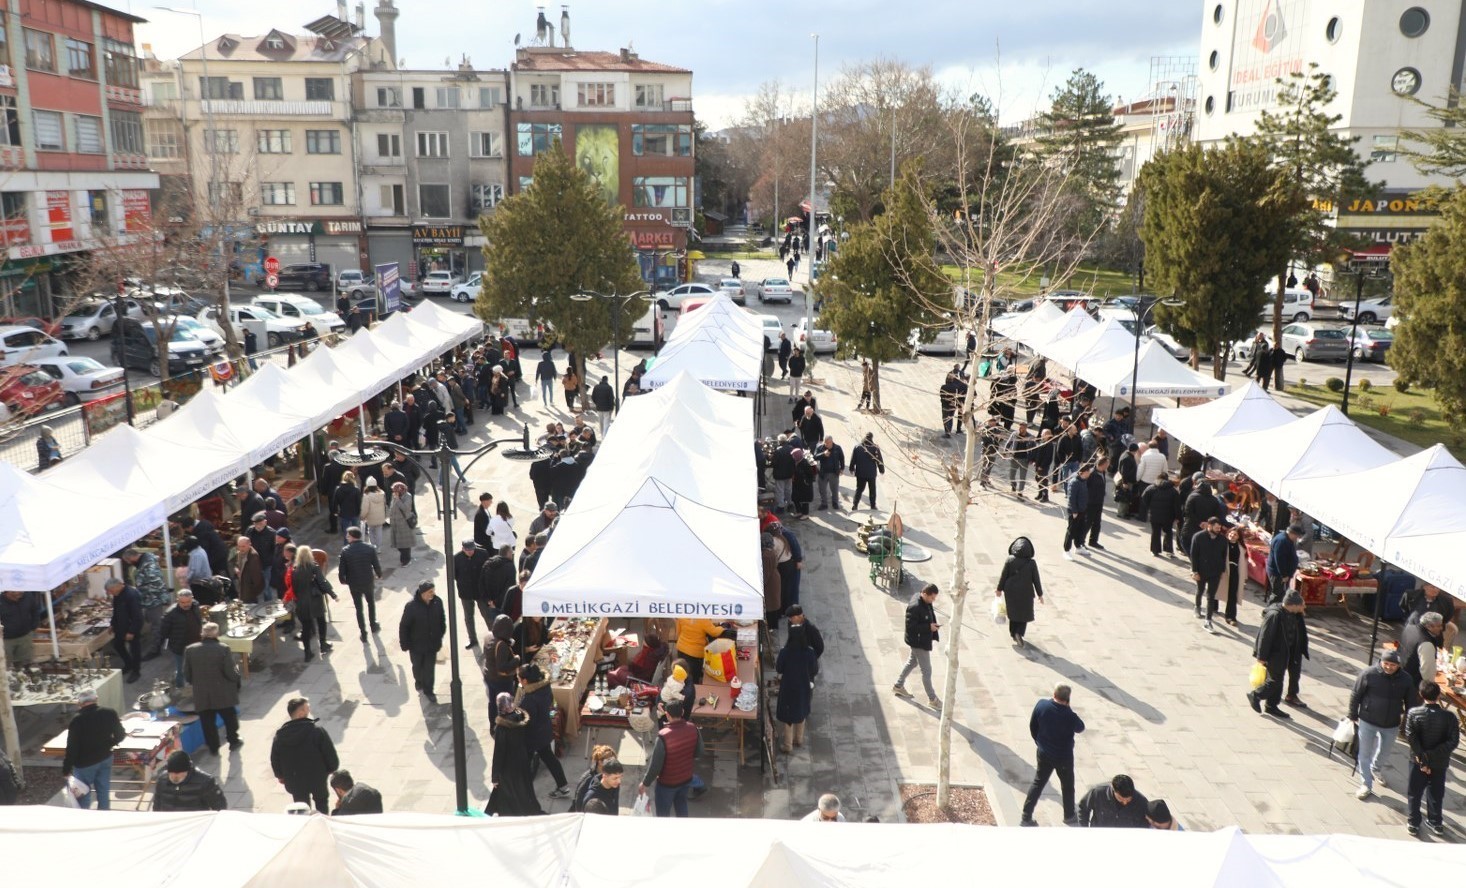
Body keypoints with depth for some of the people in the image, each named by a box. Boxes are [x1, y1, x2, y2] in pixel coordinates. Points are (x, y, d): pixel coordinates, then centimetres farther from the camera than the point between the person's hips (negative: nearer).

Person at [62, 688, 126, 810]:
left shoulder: (77, 720, -20)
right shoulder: (109, 713, -8)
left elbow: (72, 747, -17)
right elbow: (120, 735, 2)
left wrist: (66, 769, -8)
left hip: (84, 763, -4)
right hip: (105, 759, 4)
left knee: (83, 795, 10)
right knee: (104, 793, 14)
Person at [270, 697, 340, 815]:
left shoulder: (280, 735, -9)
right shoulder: (317, 730, -21)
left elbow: (274, 758, 3)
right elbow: (330, 753, -15)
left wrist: (280, 775, 19)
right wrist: (332, 768, 4)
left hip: (294, 781, 3)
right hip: (317, 777, -3)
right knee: (321, 801, 21)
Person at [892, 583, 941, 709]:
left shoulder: (926, 601, -2)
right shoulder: (915, 607, -31)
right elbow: (910, 626, -28)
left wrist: (934, 626, 1)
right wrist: (929, 627, -26)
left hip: (923, 640, 10)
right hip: (918, 642, -10)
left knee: (912, 662, 26)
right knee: (926, 671, 3)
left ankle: (899, 686, 43)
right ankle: (932, 699, 18)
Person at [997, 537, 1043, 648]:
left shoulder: (1010, 560, -12)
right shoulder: (1032, 563, -14)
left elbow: (1003, 576, -7)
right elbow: (1036, 580, -7)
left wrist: (999, 589, 7)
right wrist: (1040, 594, 5)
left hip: (1011, 592, 1)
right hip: (1026, 593, -1)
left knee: (1013, 613, 20)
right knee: (1025, 614, 13)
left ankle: (1013, 634, 27)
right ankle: (1019, 633, -7)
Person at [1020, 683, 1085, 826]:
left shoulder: (1041, 705, -16)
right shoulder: (1069, 715, -27)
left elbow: (1032, 726, -3)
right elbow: (1080, 728, -5)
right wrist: (1069, 710, -7)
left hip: (1044, 754, 3)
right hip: (1063, 757, -3)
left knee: (1038, 782, 16)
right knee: (1067, 785, 21)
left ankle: (1026, 817, 14)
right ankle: (1069, 816, 39)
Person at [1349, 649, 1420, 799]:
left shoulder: (1406, 679, -10)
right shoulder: (1369, 674, -17)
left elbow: (1411, 703, 3)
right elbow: (1355, 695, -7)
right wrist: (1353, 717, -3)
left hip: (1391, 725, 3)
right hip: (1367, 722, -3)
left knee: (1384, 753, 21)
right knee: (1365, 754, 4)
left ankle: (1375, 770, 51)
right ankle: (1366, 785, 16)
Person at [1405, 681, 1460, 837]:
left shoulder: (1413, 713, -14)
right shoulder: (1449, 717, -12)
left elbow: (1411, 737, -18)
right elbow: (1453, 741, -18)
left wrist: (1422, 759, -14)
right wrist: (1432, 755, -19)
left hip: (1418, 760, -1)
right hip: (1440, 763, 1)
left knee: (1414, 793, 13)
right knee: (1436, 793, 20)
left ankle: (1413, 824, 19)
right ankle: (1436, 823, 33)